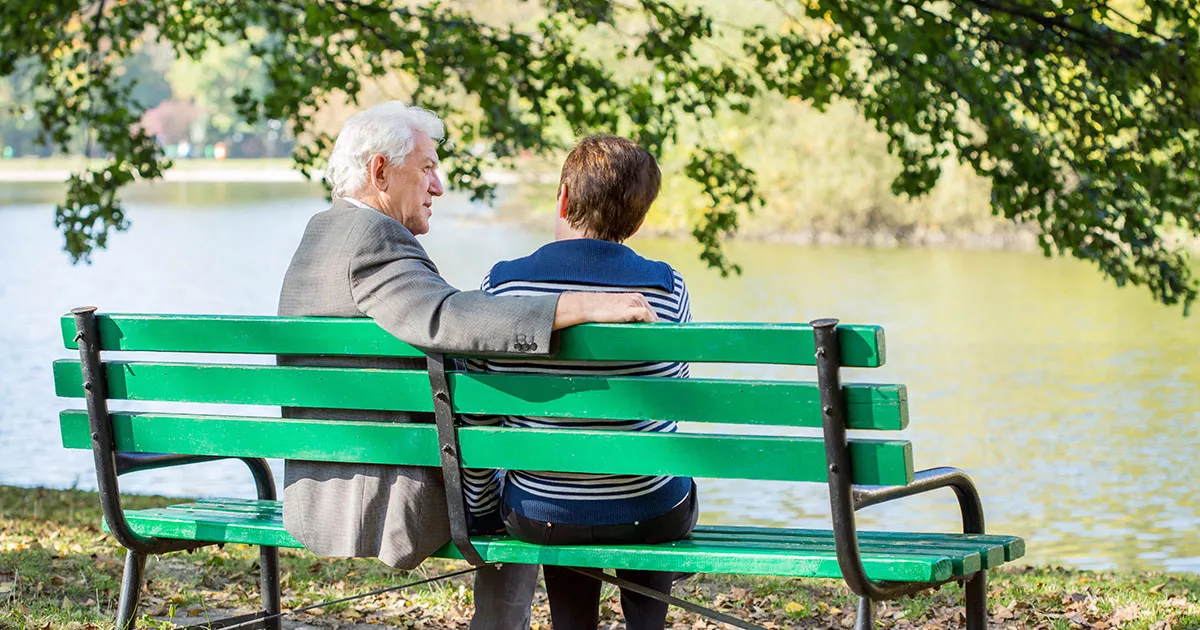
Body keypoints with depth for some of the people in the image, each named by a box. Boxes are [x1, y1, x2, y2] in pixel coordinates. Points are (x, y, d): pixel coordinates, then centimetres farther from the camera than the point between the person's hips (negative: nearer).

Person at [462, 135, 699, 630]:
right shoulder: (667, 289, -13)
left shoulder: (501, 286, -12)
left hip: (538, 517, 1)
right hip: (651, 516, 0)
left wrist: (480, 508, 10)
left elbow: (473, 418, -6)